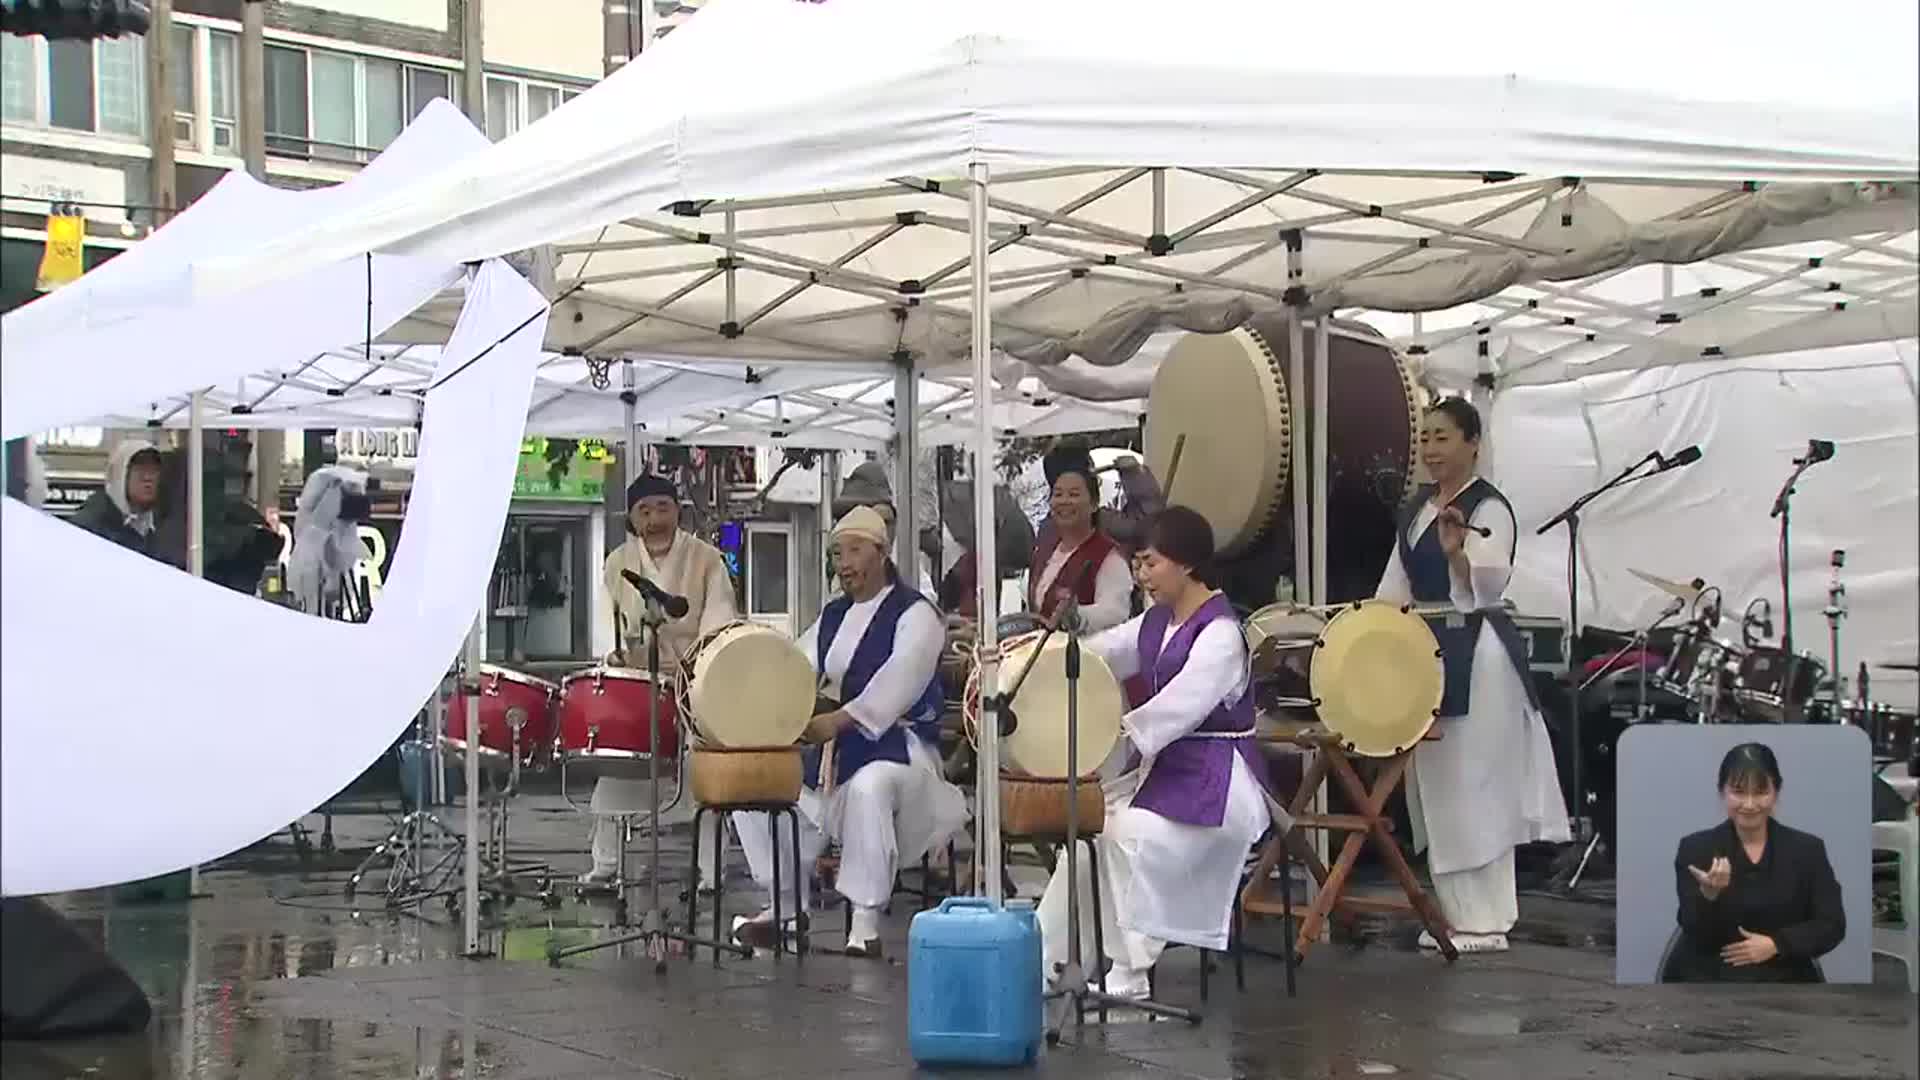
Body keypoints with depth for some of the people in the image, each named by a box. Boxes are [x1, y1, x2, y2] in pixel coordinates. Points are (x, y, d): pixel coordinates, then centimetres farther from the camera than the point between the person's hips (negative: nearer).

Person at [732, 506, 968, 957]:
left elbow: (896, 682, -24)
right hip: (832, 741, 8)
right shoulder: (832, 616, 16)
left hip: (897, 744, -8)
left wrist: (837, 720, -37)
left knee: (867, 787, -39)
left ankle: (865, 923, -31)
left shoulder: (914, 613, -8)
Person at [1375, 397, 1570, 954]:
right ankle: (1457, 912, 19)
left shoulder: (1490, 508, -10)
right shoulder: (1415, 508, 13)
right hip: (1427, 651, 8)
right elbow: (1397, 586, 18)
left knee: (1475, 786, -5)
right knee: (1438, 785, 11)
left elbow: (1489, 588, -22)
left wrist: (1457, 553, -40)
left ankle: (1485, 920, 1)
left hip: (1476, 654, -8)